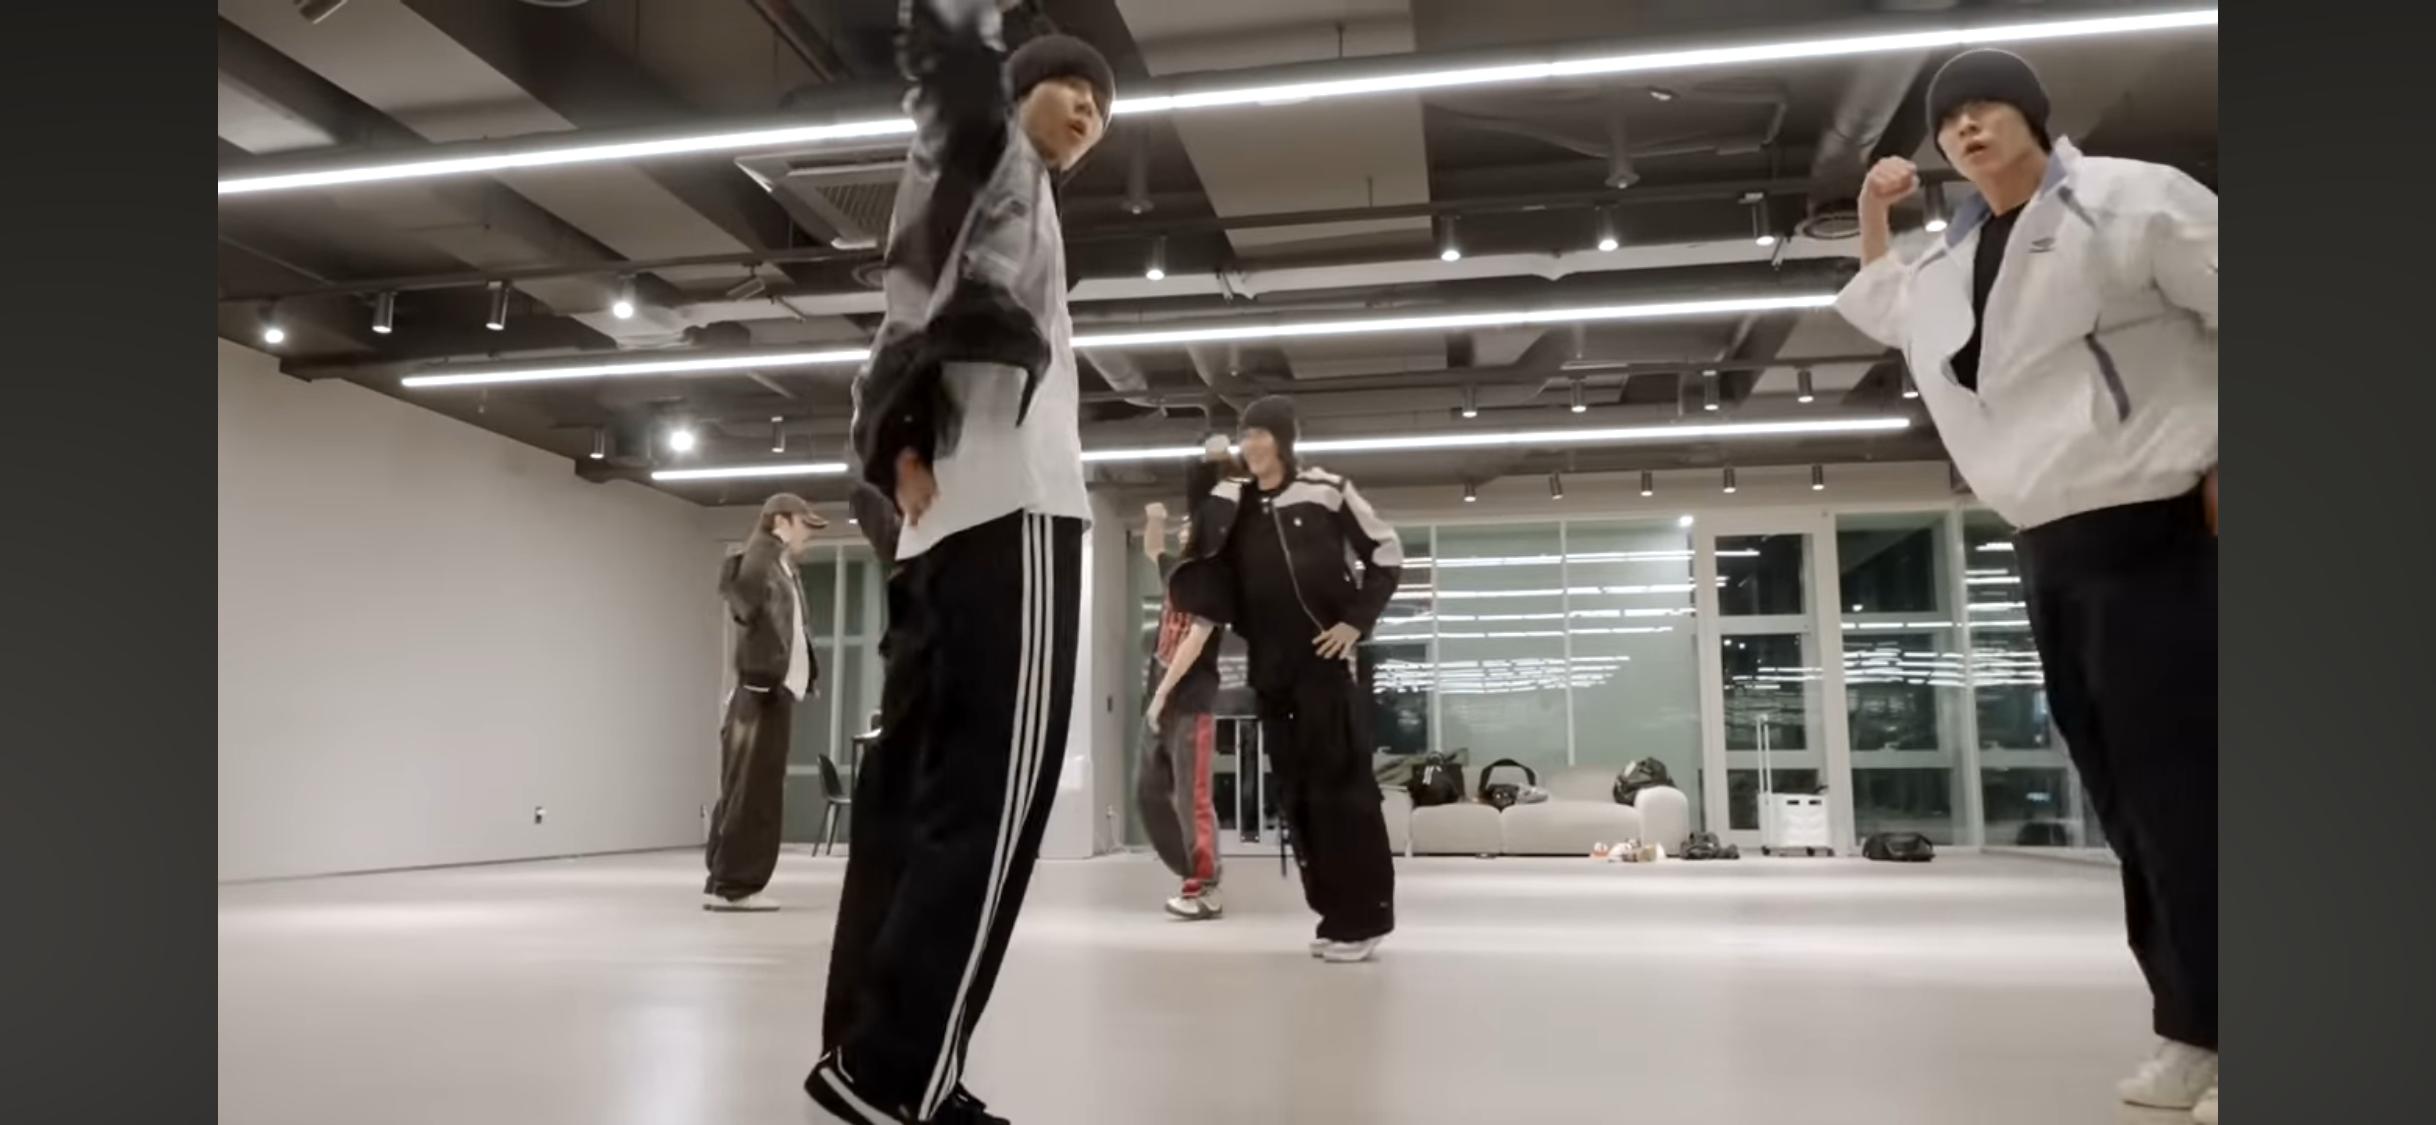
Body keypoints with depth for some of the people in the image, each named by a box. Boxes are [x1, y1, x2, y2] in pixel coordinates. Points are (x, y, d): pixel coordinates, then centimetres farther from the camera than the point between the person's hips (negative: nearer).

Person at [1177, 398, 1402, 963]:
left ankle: (1362, 916, 1)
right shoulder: (1231, 503, 11)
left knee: (1341, 784, -6)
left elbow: (1386, 552, 2)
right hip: (1271, 667, 6)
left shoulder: (1325, 491, -3)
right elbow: (1213, 576, 13)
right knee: (1296, 792, 7)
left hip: (1325, 659, -5)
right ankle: (1335, 911, 16)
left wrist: (1356, 622, -5)